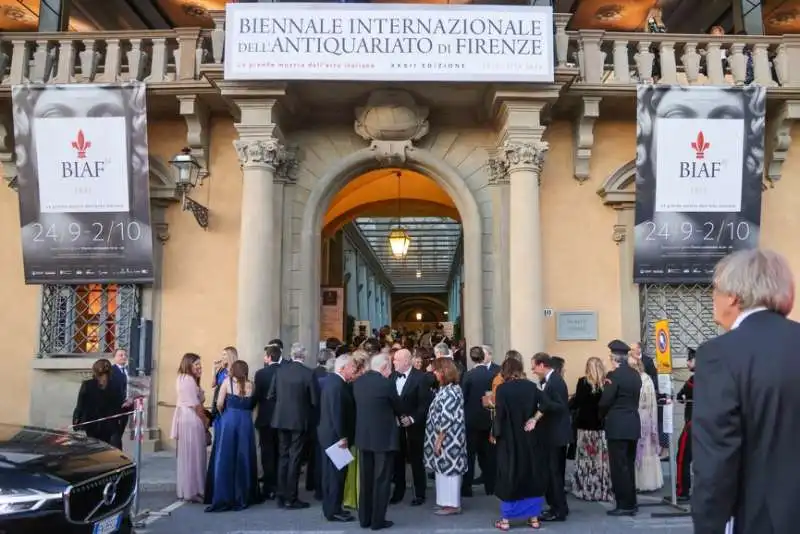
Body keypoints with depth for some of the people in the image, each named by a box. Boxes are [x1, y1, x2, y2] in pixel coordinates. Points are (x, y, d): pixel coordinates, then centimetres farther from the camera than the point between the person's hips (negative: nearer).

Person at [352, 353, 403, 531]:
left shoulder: (357, 382, 3)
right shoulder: (386, 383, -17)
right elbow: (398, 407, -4)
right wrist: (402, 416, 19)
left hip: (363, 436, 6)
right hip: (383, 437, -6)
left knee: (365, 479, 14)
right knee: (382, 480, 4)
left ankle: (364, 519, 21)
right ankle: (378, 520, 10)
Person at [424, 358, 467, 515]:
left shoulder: (449, 392, -21)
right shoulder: (446, 389, 10)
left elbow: (446, 419, -23)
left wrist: (439, 440, -19)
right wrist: (438, 439, 16)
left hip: (448, 438, -10)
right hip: (445, 437, 10)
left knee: (448, 467, -1)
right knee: (445, 468, 15)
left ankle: (452, 504, 9)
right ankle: (447, 501, 24)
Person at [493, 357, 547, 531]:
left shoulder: (502, 389, -10)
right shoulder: (531, 386, -1)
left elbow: (499, 414, -13)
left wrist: (496, 433, 0)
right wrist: (535, 418, -4)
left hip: (509, 439, -3)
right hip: (531, 438, 3)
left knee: (509, 476, 7)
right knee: (533, 474, 13)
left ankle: (505, 519, 11)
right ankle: (533, 517, 18)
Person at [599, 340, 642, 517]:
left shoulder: (614, 375, -14)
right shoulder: (635, 375, 9)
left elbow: (605, 401, -14)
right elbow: (635, 399, 12)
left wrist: (603, 416, 3)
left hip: (617, 426, -8)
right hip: (633, 424, 8)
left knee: (619, 466, -1)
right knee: (629, 465, 15)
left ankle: (624, 505, 2)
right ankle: (631, 503, 21)